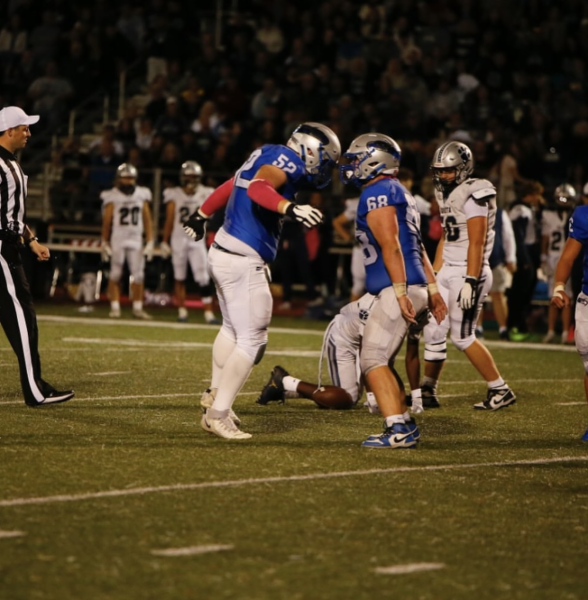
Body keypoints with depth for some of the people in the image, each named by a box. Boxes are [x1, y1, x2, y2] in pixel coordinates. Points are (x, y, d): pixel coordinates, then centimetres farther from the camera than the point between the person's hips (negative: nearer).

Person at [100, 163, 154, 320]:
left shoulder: (142, 195, 7)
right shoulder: (113, 197, -3)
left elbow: (147, 220, 8)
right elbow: (106, 222, 0)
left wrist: (150, 242, 4)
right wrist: (105, 243, 0)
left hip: (136, 240, 3)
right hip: (117, 240, -3)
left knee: (138, 275, 0)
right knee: (115, 274, 0)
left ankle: (137, 308, 7)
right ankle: (115, 307, 5)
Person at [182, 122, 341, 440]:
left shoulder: (268, 156, 14)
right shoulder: (287, 161, -13)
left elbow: (229, 186, 27)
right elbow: (258, 187, -33)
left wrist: (202, 215, 40)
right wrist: (291, 208, -48)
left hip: (223, 254, 10)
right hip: (243, 262, -10)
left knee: (233, 328, 27)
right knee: (251, 340, -3)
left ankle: (216, 393, 41)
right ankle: (217, 414, 2)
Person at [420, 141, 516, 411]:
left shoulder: (473, 196, -15)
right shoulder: (447, 196, 13)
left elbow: (476, 243, -19)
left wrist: (470, 282, -24)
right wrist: (433, 275, 17)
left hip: (469, 271, -9)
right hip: (447, 271, 9)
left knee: (462, 336, -7)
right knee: (434, 331, 7)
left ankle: (500, 391, 3)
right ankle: (427, 393, 16)